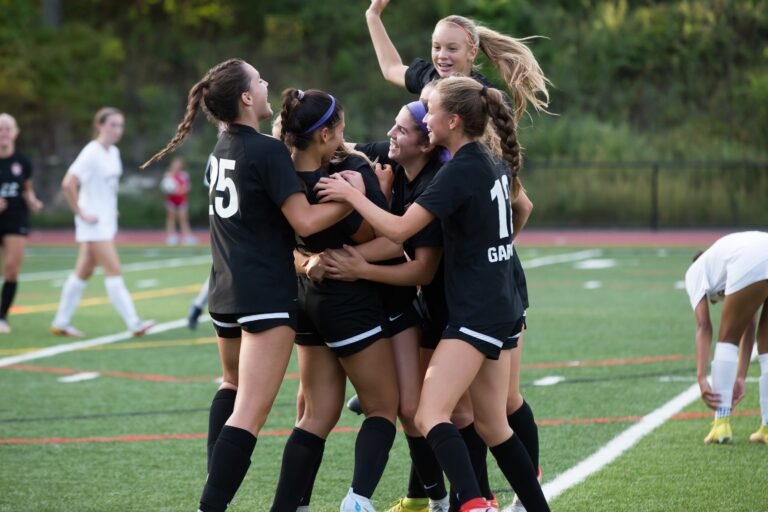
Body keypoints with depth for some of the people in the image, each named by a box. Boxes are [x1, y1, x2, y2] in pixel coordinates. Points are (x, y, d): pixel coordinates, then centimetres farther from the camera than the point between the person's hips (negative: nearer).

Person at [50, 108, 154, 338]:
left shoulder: (114, 152, 10)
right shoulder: (91, 153, -16)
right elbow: (68, 184, -23)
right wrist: (81, 213, -19)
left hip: (107, 221, 9)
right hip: (93, 224, -9)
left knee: (84, 272, 12)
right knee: (114, 272, -10)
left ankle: (60, 322, 18)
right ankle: (133, 323, -12)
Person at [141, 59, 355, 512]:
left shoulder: (222, 150, 12)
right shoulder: (267, 151, -13)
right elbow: (306, 221, -17)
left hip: (225, 292, 9)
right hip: (268, 295, -9)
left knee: (234, 385, 31)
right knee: (249, 415, -12)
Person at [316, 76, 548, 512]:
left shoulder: (460, 171, -16)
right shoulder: (491, 163, 10)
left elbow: (398, 230, -19)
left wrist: (351, 194, -10)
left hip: (476, 314, -10)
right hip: (502, 311, 10)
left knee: (431, 415, -18)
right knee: (492, 424, 15)